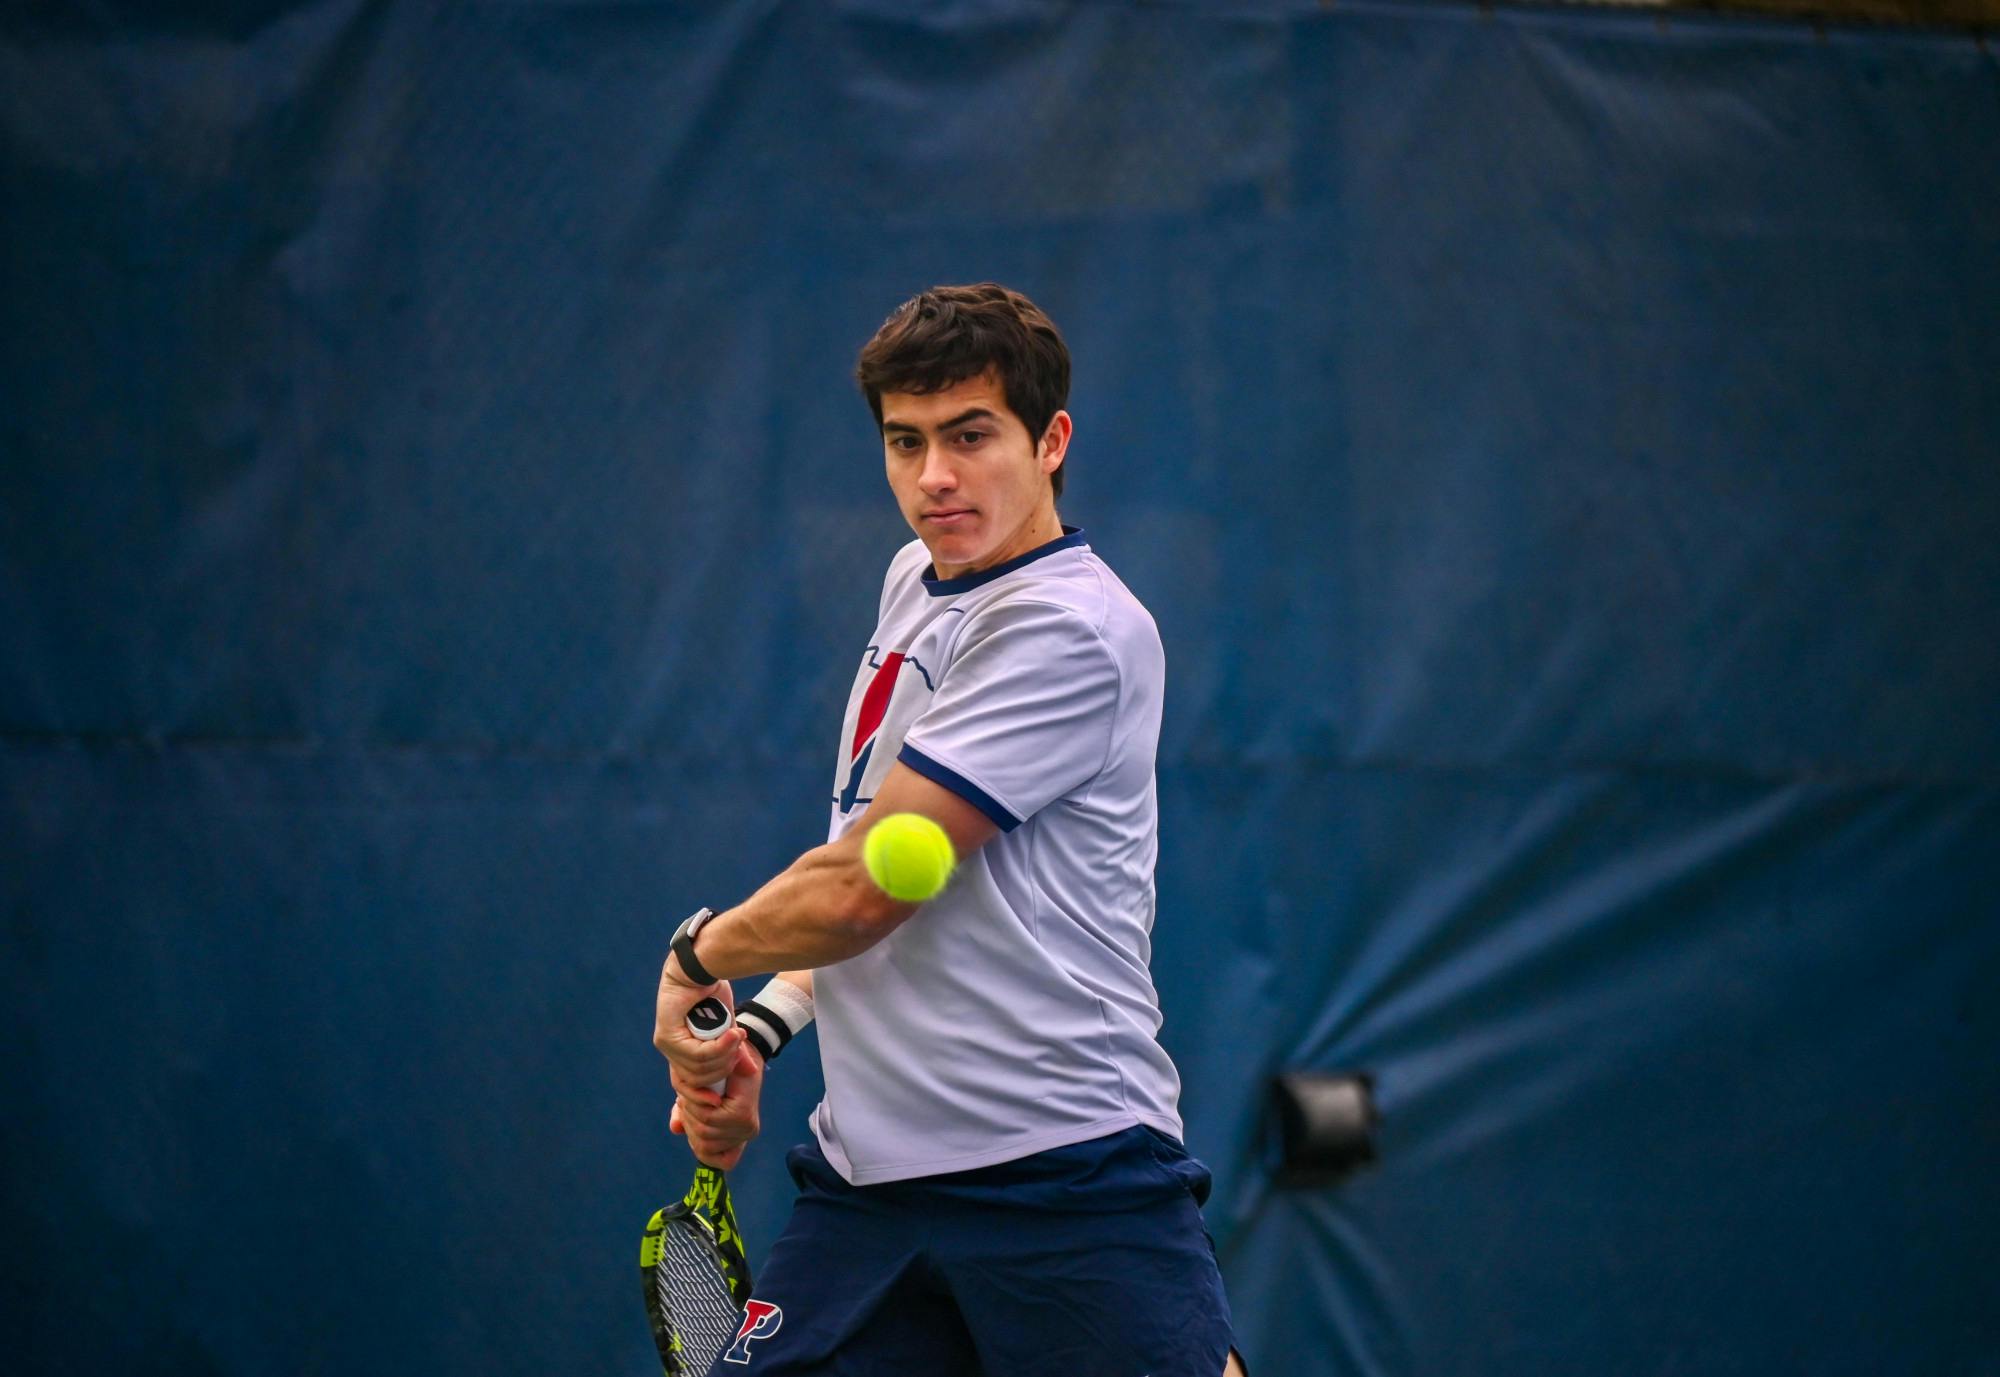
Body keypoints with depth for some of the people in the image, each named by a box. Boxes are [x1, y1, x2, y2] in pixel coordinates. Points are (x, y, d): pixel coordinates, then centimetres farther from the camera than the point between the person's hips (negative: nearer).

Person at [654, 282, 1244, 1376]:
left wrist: (696, 959, 1)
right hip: (866, 1173, 8)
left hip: (1068, 1173, -7)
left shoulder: (1070, 628, -14)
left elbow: (859, 893, -16)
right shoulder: (915, 582, 14)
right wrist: (756, 1030, 13)